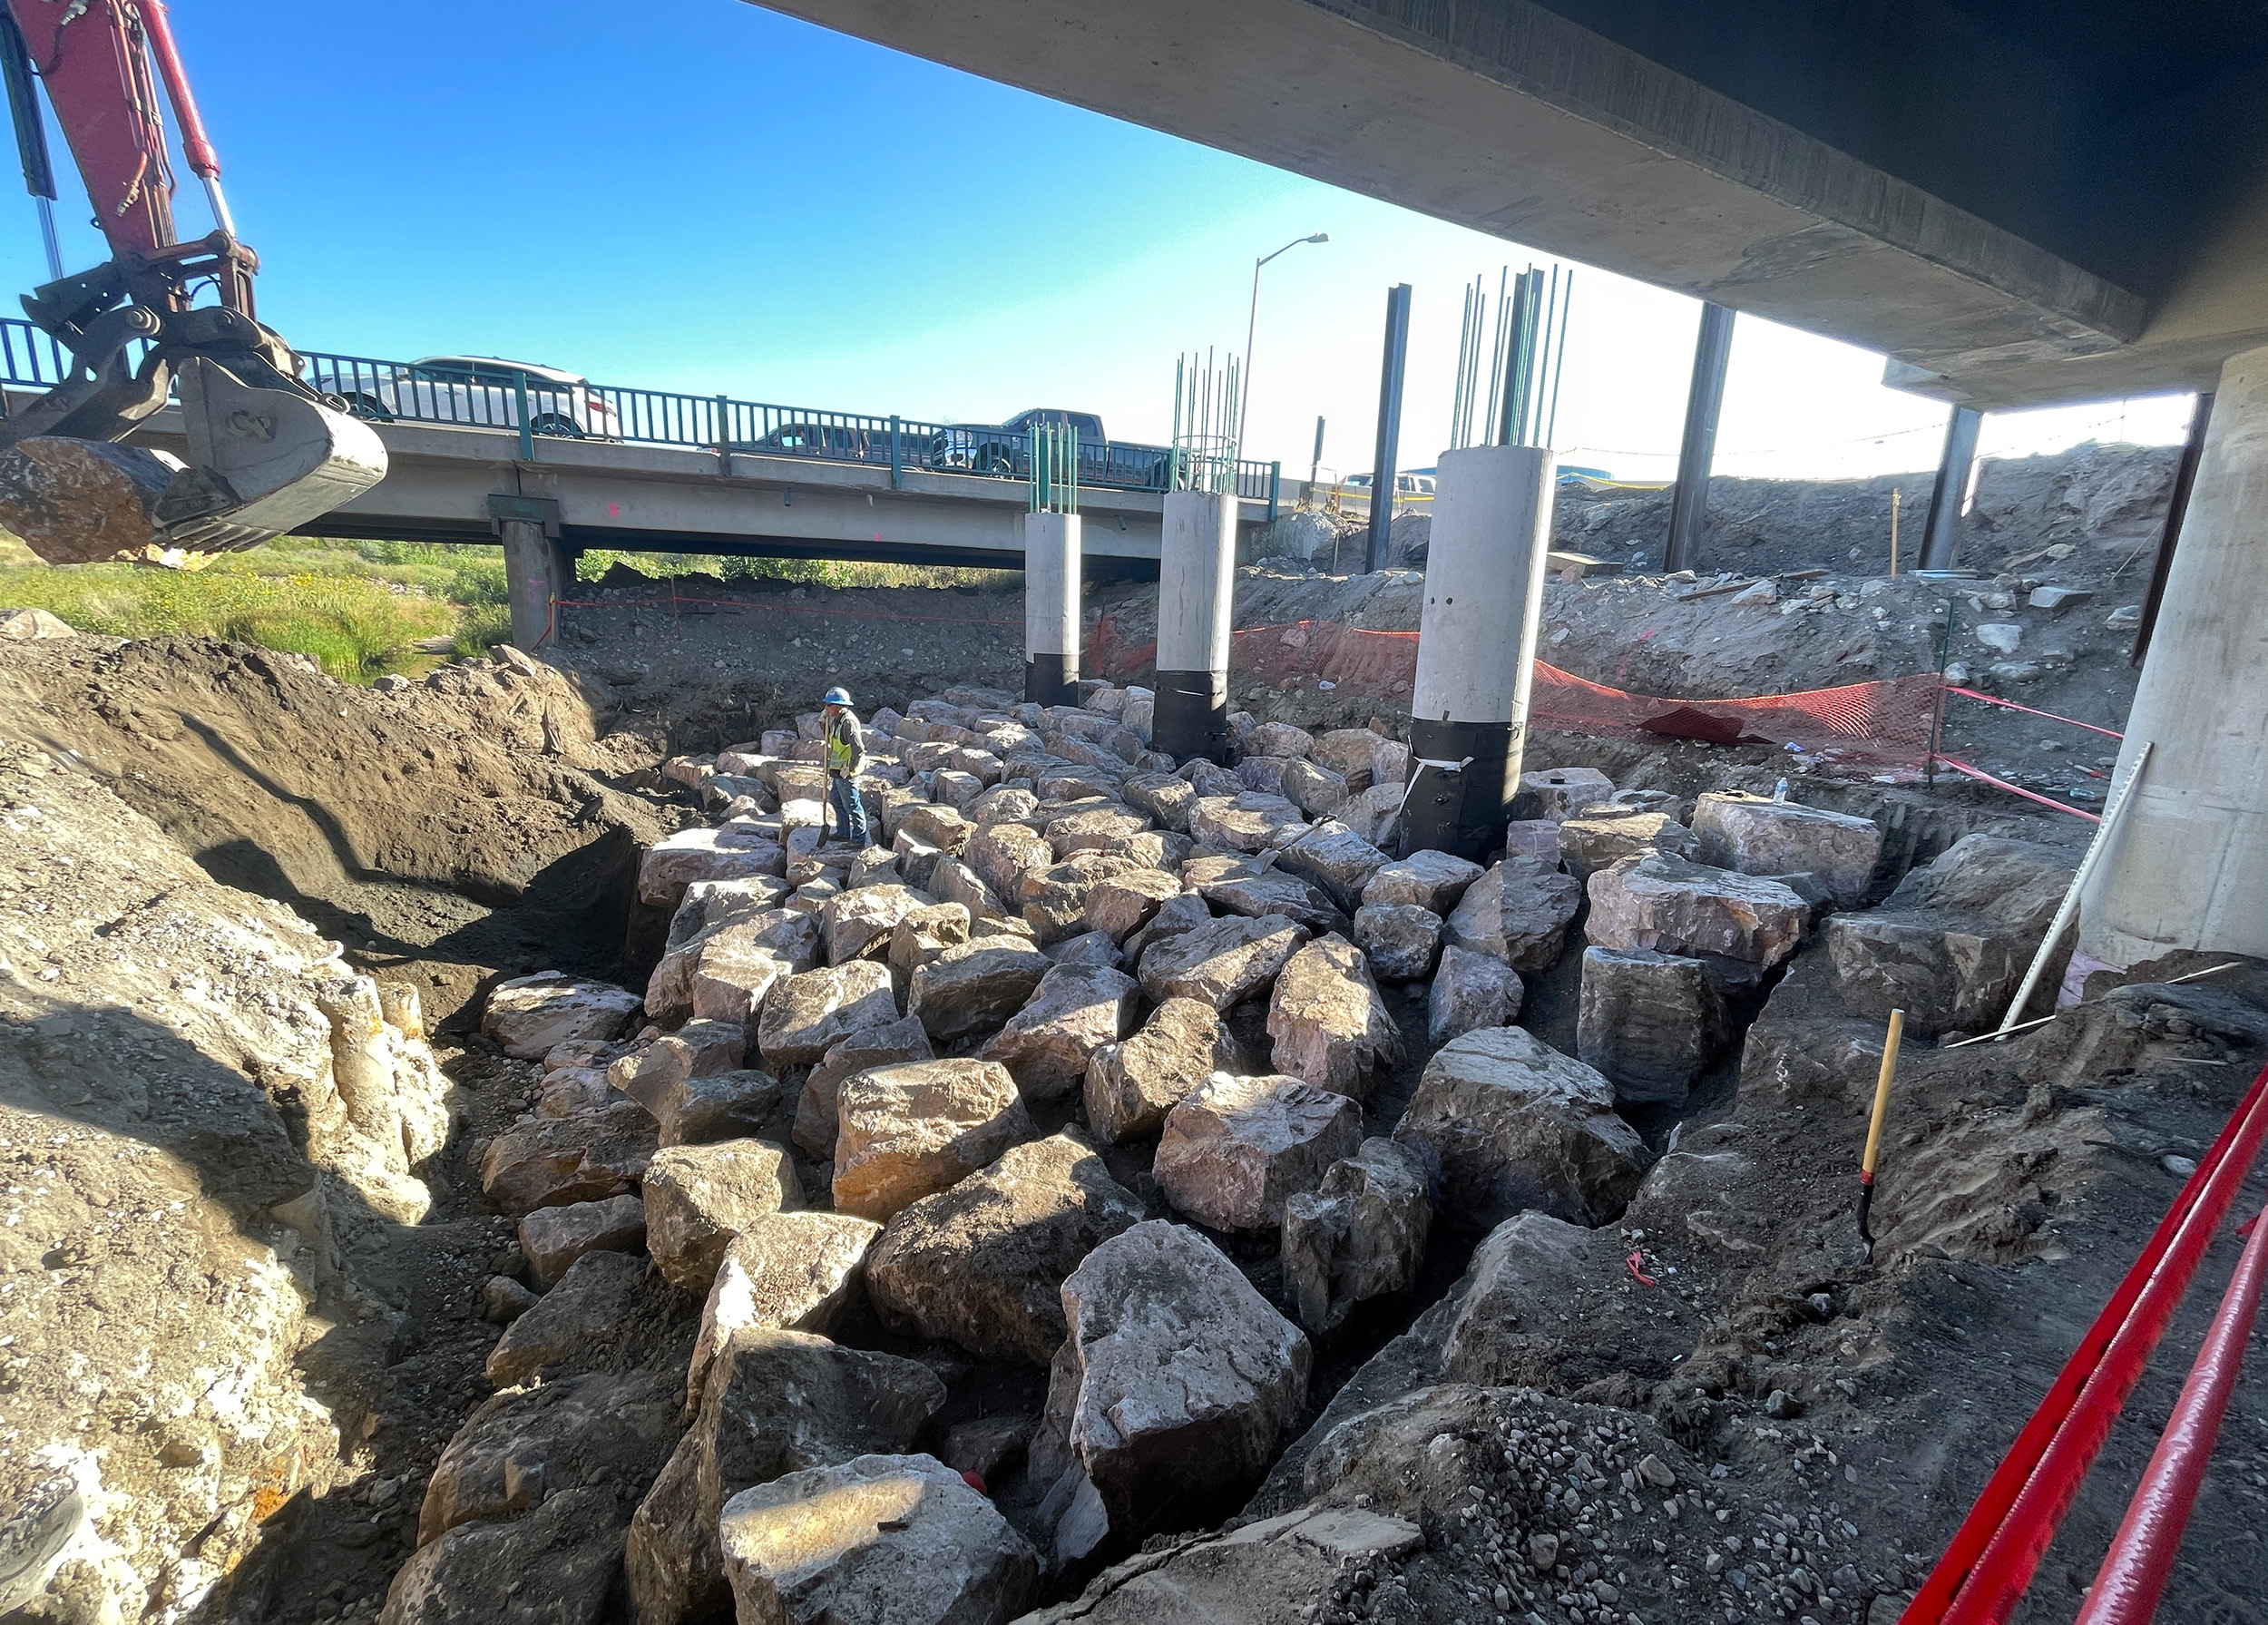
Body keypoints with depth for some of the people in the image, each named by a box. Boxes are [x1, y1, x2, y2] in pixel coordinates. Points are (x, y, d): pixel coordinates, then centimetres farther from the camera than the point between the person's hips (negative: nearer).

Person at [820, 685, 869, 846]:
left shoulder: (848, 722, -23)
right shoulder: (836, 719, 8)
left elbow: (858, 748, -28)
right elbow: (824, 736, 22)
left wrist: (850, 769, -21)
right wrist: (823, 720, 5)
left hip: (846, 772, -11)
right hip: (837, 771, 11)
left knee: (851, 806, -1)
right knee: (835, 800, 22)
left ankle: (858, 840, 9)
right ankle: (844, 833, 37)